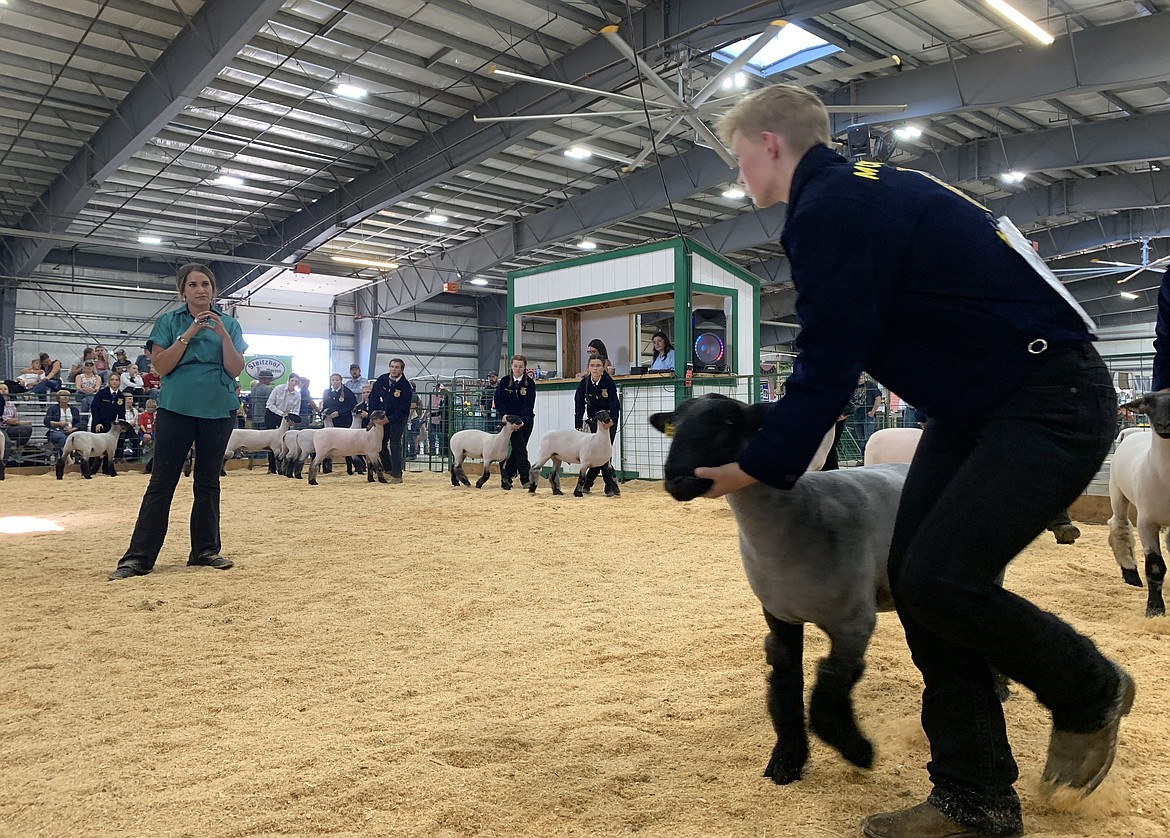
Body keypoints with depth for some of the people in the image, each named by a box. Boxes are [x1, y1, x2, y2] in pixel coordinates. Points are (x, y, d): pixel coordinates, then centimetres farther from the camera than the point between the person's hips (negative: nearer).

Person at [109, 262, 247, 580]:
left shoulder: (228, 323, 6)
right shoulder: (168, 322, 3)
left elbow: (235, 369, -2)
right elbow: (160, 366, -7)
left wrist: (223, 335, -14)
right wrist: (189, 334, -14)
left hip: (218, 410, 2)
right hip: (176, 409, -2)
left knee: (208, 482, 9)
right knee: (161, 482, -2)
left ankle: (205, 550, 16)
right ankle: (138, 557, 1)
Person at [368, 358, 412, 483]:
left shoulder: (405, 385, -18)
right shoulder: (382, 380, -5)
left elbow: (403, 408, -18)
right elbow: (373, 398, 2)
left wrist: (389, 419, -24)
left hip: (398, 417, -5)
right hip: (382, 415, 5)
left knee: (395, 443, -11)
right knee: (380, 442, 7)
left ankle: (397, 475, -8)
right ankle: (388, 469, 22)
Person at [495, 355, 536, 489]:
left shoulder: (530, 382, -4)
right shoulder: (504, 382, -1)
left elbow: (529, 404, -11)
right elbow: (499, 401, -3)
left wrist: (520, 421, -21)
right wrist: (505, 415, -20)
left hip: (525, 420, 1)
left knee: (517, 449, 5)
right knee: (520, 448, -10)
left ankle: (506, 477, 17)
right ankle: (526, 479, -9)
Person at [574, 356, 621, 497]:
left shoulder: (609, 382, -18)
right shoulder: (584, 383, -10)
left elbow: (613, 404, -21)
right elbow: (579, 405, -7)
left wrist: (612, 420, -36)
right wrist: (578, 426, -13)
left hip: (609, 420, -2)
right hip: (593, 420, 2)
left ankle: (586, 483, 8)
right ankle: (611, 487, -3)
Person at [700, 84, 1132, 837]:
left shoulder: (830, 207, -18)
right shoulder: (860, 190, 13)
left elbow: (829, 366, -20)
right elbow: (836, 355, 19)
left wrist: (761, 468, -9)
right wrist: (775, 449, 22)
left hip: (1053, 401, -10)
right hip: (980, 404, 10)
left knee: (941, 579, -17)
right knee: (917, 576, 1)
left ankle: (1091, 693, 14)